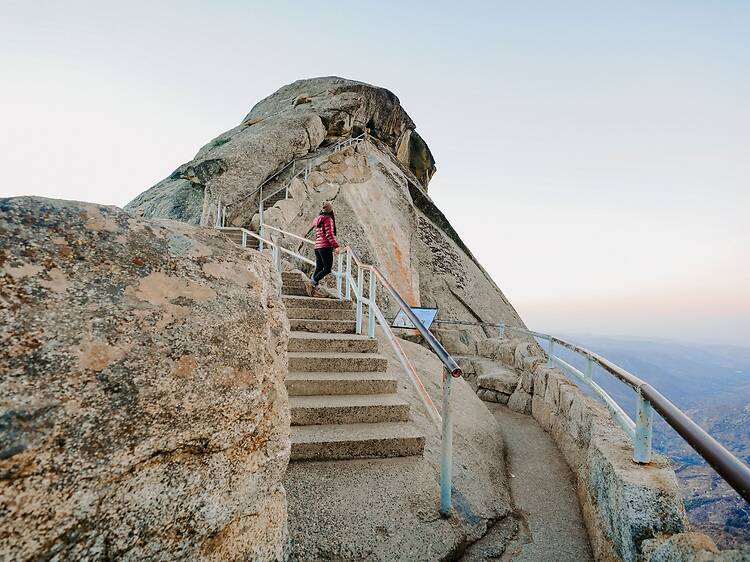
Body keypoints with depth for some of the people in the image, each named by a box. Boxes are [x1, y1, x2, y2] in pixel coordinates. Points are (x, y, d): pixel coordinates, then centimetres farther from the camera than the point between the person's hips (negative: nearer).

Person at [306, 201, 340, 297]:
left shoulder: (318, 220, 18)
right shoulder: (328, 219, -8)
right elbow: (329, 234, -16)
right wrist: (336, 246, -15)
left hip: (317, 247, 9)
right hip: (326, 247, -9)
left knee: (319, 268, 9)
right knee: (327, 269, -6)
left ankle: (314, 288, 4)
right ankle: (312, 284, -14)